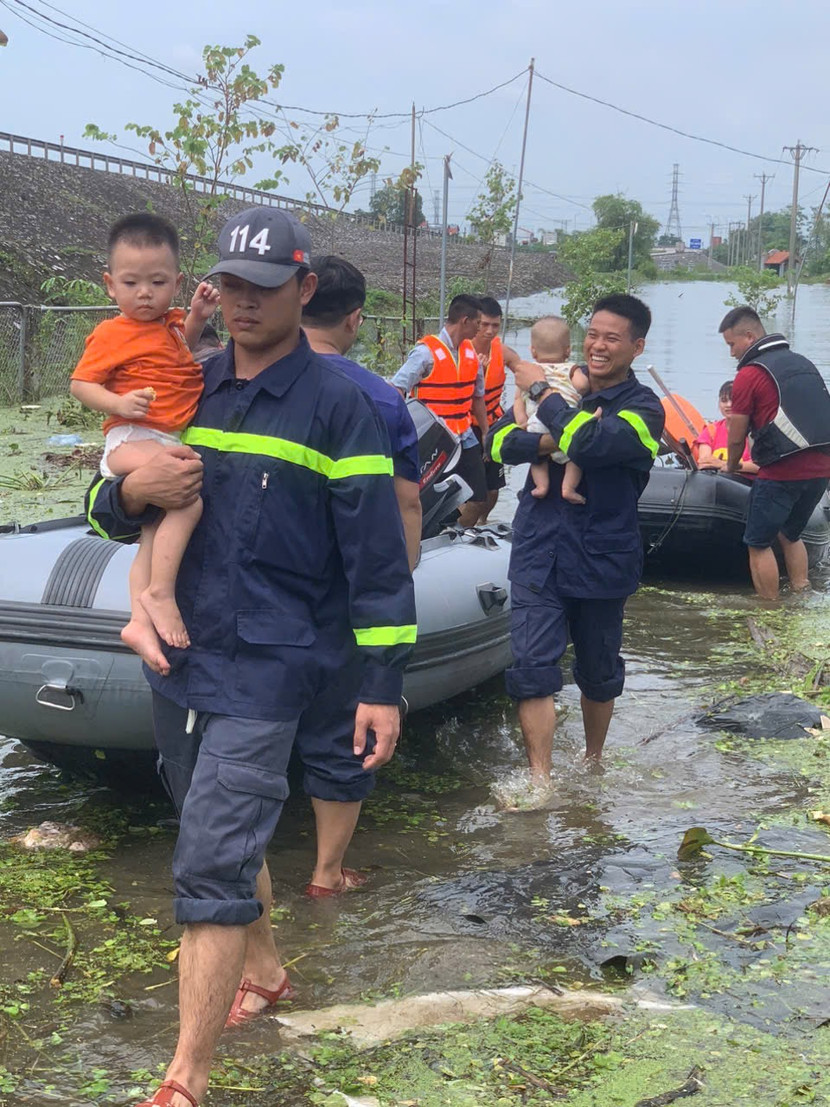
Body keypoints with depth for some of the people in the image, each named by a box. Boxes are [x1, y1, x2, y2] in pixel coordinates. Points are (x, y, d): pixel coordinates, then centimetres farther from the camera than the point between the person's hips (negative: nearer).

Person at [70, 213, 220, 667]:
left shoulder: (170, 322, 15)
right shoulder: (111, 334, -6)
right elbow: (80, 384, -6)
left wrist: (197, 316, 18)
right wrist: (118, 403, -24)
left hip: (169, 442, 9)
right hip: (132, 439, -9)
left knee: (155, 536, 6)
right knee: (188, 498, -30)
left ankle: (140, 620, 7)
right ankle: (160, 595, -26)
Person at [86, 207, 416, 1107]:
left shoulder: (334, 403, -7)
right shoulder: (187, 386, 9)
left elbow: (376, 558, -7)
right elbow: (108, 509, 12)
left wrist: (381, 686, -10)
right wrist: (133, 491, -12)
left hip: (269, 668, -6)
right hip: (179, 660, 6)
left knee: (213, 862, -11)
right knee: (231, 836, 22)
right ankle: (264, 972, 45)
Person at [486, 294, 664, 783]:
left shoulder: (643, 408, -7)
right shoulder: (564, 384, 6)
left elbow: (589, 443, -28)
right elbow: (499, 441, -4)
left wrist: (541, 390, -17)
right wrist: (550, 442, -23)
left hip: (601, 558, -2)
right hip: (539, 553, 2)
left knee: (599, 671, 15)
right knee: (533, 667, -9)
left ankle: (593, 760, 37)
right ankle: (541, 779, -4)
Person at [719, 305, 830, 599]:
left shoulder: (749, 374, -6)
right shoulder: (803, 363, 15)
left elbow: (736, 438, -1)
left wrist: (731, 467, 20)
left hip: (782, 473, -7)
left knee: (759, 543, 6)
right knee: (791, 535, 24)